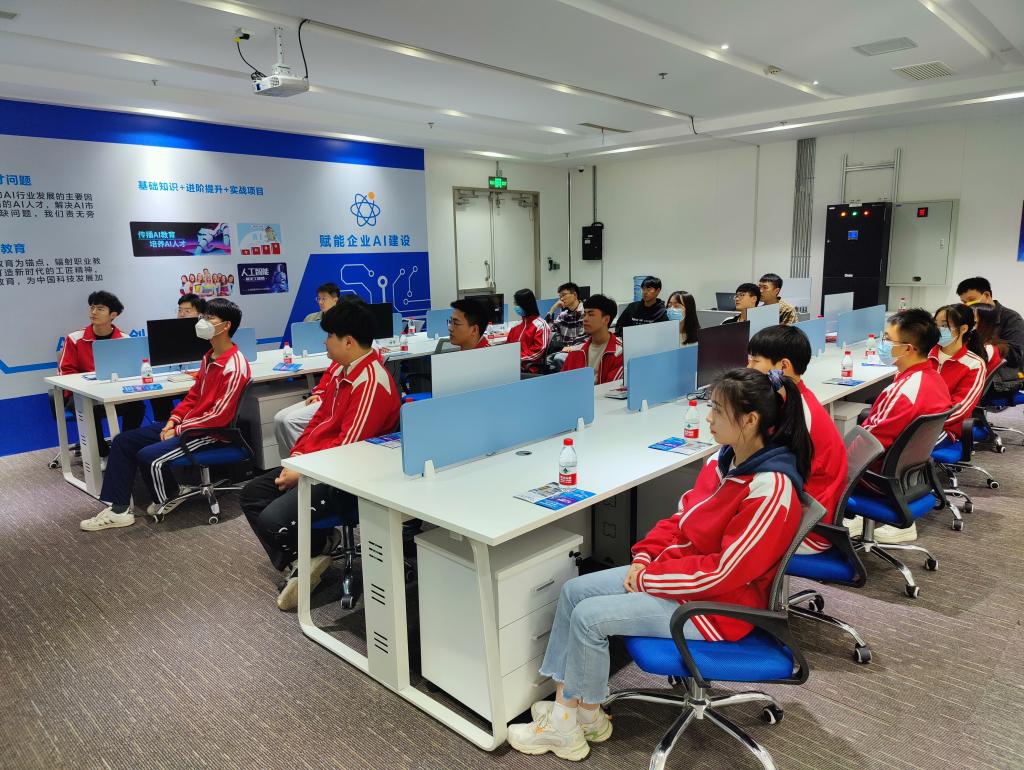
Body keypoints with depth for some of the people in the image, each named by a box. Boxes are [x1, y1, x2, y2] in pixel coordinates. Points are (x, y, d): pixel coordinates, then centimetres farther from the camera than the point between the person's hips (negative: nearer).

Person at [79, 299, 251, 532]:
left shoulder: (235, 366, -21)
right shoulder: (209, 357, 10)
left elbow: (220, 415, -23)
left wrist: (179, 430, -16)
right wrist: (174, 420, 3)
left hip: (210, 433, -10)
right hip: (187, 424, 10)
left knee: (148, 456, -24)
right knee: (123, 441, 5)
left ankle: (169, 499, 6)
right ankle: (118, 509, 6)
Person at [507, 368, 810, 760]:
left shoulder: (771, 488, -27)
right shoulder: (726, 459, 0)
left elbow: (723, 572, -26)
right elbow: (683, 517, 9)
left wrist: (649, 578, -17)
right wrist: (645, 557, -5)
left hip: (716, 604, -9)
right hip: (678, 568, 9)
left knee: (589, 617, -14)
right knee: (573, 591, 1)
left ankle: (583, 718, 10)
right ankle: (565, 704, 8)